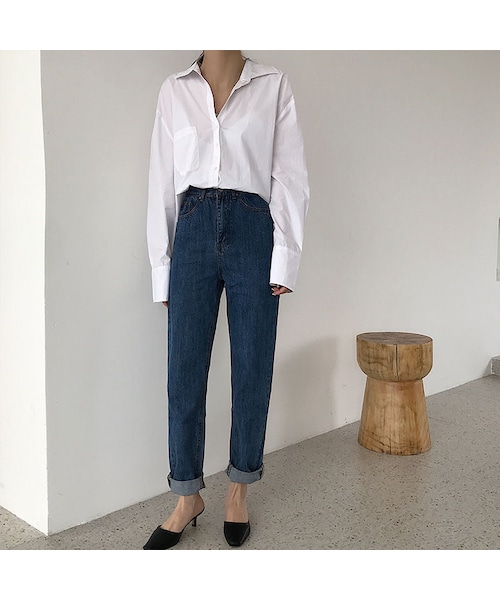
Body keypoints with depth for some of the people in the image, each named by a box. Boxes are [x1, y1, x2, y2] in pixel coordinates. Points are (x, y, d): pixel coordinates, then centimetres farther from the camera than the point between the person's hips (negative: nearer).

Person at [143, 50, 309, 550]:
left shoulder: (273, 85, 7)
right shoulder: (174, 90, 11)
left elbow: (290, 176, 1)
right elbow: (162, 181, 9)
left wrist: (284, 259, -7)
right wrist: (162, 268, 5)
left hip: (252, 231, -1)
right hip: (193, 232, 1)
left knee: (252, 370, 5)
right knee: (184, 372, 2)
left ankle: (238, 490, 24)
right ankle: (187, 498, 19)